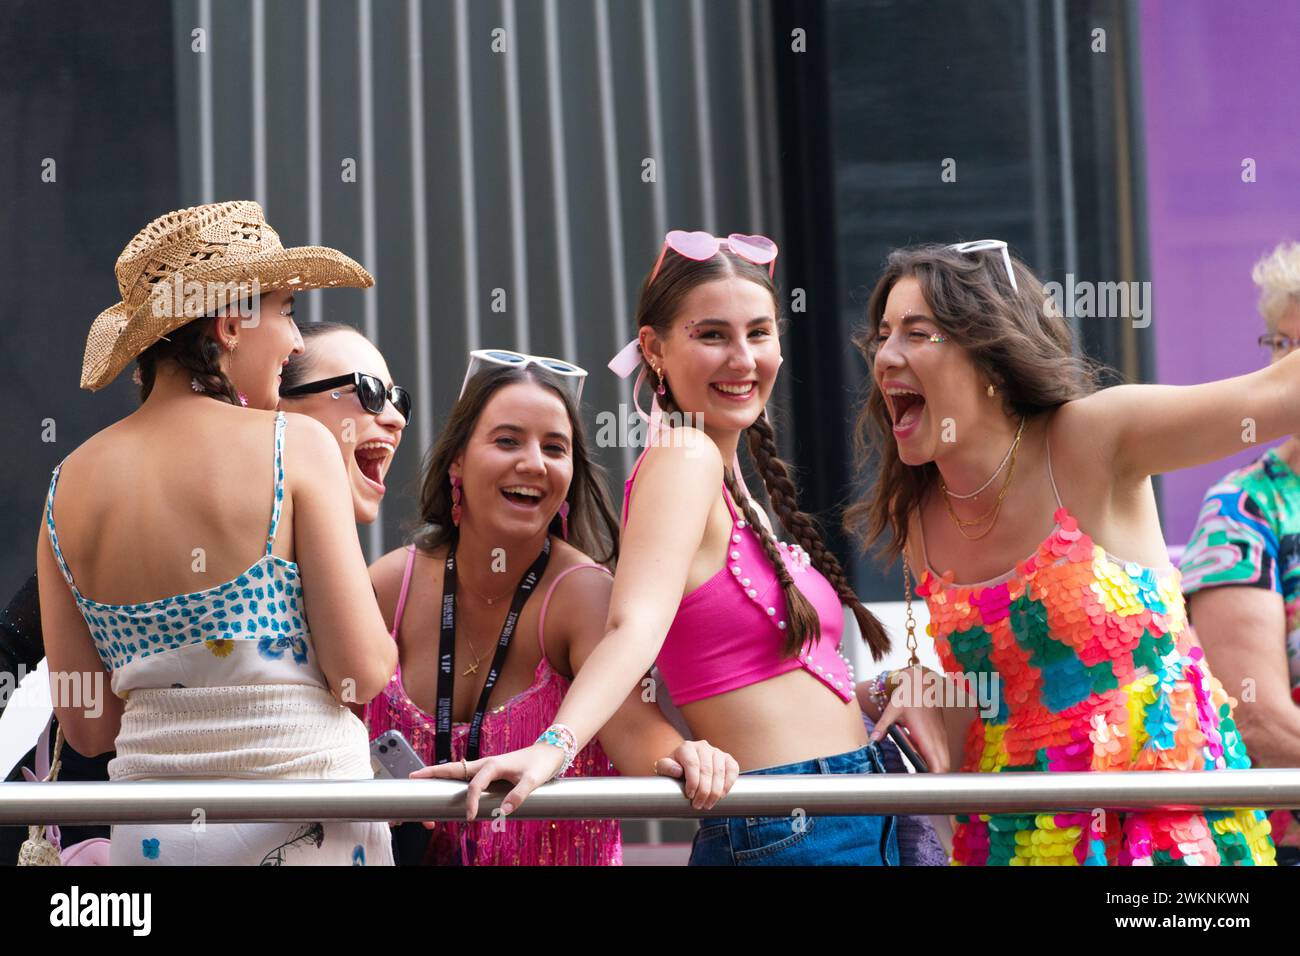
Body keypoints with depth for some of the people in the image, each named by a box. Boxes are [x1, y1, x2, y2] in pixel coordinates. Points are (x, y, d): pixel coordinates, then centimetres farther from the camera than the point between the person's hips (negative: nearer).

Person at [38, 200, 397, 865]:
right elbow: (364, 673, -10)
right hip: (303, 816, -4)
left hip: (151, 832, 4)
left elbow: (84, 726, 7)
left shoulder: (70, 483, 5)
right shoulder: (295, 445, -8)